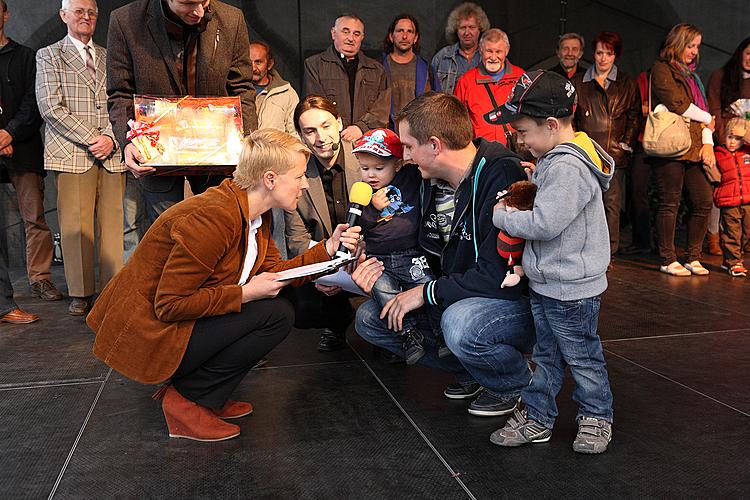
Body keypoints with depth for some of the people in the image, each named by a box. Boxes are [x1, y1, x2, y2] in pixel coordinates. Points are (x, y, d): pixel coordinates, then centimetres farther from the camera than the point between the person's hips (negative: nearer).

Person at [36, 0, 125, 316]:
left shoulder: (109, 58, 19)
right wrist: (90, 139, -10)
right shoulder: (48, 56, 10)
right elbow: (50, 107, -2)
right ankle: (81, 293, 4)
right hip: (71, 154, -2)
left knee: (112, 223, 0)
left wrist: (110, 138, -4)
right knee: (76, 226, -4)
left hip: (111, 153, 3)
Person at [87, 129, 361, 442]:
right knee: (277, 315, -17)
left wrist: (328, 248, -1)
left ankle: (207, 396, 9)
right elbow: (169, 305, -25)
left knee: (277, 306, 9)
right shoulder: (213, 218, -27)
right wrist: (245, 293, -23)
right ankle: (186, 401, -5)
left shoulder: (256, 214, 3)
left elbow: (273, 272, 5)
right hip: (150, 336, -10)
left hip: (176, 315, 10)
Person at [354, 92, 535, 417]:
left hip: (518, 301, -8)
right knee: (370, 319, -1)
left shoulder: (501, 177, -25)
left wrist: (428, 293, -20)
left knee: (460, 323, -39)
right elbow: (430, 251, 14)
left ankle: (515, 384, -4)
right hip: (454, 296, 8)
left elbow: (499, 275, -30)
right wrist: (382, 267, -4)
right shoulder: (431, 180, 2)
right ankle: (473, 370, 8)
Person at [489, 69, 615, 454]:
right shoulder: (554, 159, 7)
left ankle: (596, 417, 30)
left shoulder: (568, 169, -25)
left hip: (571, 289, -10)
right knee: (544, 353, 17)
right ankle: (536, 417, 30)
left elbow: (543, 223, -29)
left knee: (581, 356, 10)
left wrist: (501, 216, -15)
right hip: (545, 283, 10)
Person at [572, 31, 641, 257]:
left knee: (611, 203, -3)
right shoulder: (578, 82, 14)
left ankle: (609, 252, 4)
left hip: (614, 152, 0)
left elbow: (635, 117, 11)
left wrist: (626, 144, 0)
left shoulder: (626, 83, 12)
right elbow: (571, 116, 14)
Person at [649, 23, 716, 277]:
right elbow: (677, 105, -11)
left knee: (703, 202, 3)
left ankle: (693, 258, 14)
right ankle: (668, 260, 6)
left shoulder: (690, 75, 24)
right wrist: (707, 119, 3)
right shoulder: (662, 69, 0)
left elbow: (702, 108, 18)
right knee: (670, 204, -3)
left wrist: (708, 142, 4)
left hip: (694, 148, 8)